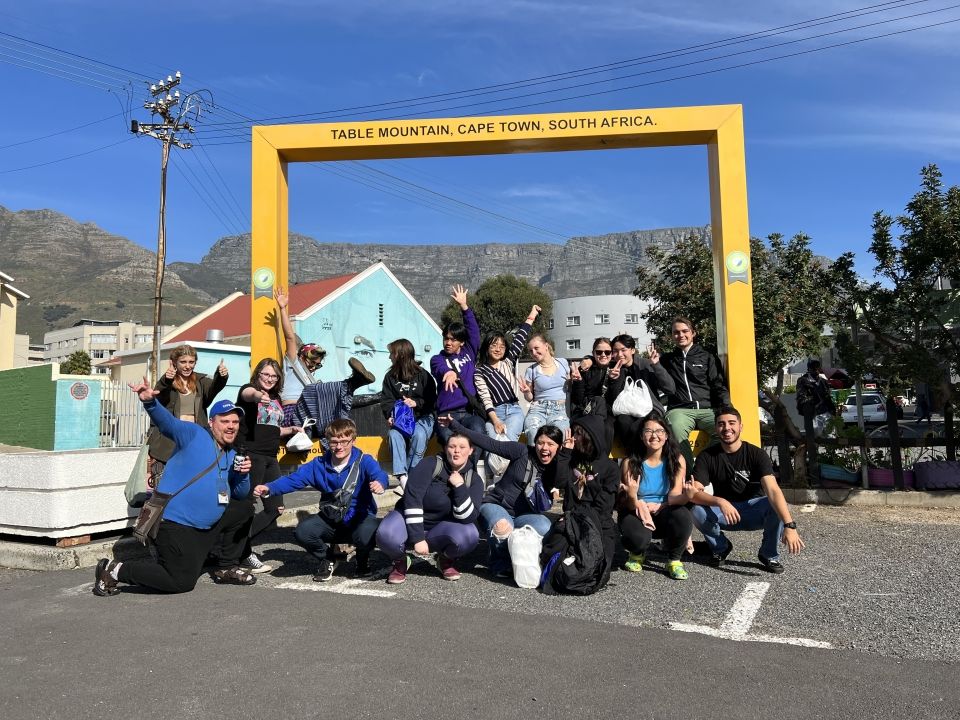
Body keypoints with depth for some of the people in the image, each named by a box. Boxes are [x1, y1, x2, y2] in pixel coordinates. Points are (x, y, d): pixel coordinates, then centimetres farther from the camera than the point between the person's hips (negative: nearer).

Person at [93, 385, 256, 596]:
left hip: (206, 525, 8)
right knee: (181, 582, -5)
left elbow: (240, 495, 12)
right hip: (175, 523, -8)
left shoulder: (232, 455, 12)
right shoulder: (193, 434, -9)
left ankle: (227, 569, 22)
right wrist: (150, 401, -47)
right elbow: (167, 421, -27)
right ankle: (114, 570, 10)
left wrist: (244, 474, -8)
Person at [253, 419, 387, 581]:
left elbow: (379, 474, -32)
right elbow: (293, 479, -7)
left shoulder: (364, 461, -12)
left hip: (360, 518, -3)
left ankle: (363, 559, 6)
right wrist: (268, 488, -26)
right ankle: (327, 559, 10)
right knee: (302, 531, -24)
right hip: (330, 520, 3)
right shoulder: (319, 465, 0)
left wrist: (379, 483, -59)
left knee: (365, 536, -36)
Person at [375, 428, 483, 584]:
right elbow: (412, 497, -22)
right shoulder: (430, 464, -13)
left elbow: (468, 518, -16)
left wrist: (460, 487, -27)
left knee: (470, 535, -30)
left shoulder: (474, 480, -5)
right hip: (411, 523, -2)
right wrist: (418, 538, -28)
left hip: (440, 531, 2)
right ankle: (400, 561, 2)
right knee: (386, 535, -35)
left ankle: (446, 560, 4)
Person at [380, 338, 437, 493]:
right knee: (394, 434, -33)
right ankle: (402, 476, -42)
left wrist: (416, 403, -14)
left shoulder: (423, 375, 3)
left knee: (419, 435, -36)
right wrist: (390, 415, -12)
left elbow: (432, 400, 3)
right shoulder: (390, 376, 12)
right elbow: (386, 400, 7)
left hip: (422, 417, -2)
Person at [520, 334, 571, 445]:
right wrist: (526, 392, -6)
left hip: (559, 409, 0)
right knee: (533, 434, -34)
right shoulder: (531, 370, 8)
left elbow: (570, 386, 21)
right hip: (538, 408, 0)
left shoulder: (563, 363, 10)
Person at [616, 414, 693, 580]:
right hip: (636, 512, -1)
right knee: (639, 538, -34)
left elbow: (676, 497, -10)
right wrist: (633, 499, -33)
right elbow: (628, 503, -9)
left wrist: (658, 506, -30)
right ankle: (637, 554, 9)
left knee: (683, 516, -34)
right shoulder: (631, 463, -9)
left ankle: (674, 560, -4)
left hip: (664, 513, 1)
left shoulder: (677, 460, -6)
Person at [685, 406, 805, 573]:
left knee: (780, 507, -31)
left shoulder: (756, 454, -14)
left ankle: (769, 554, -4)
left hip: (753, 511, -1)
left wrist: (789, 526, -43)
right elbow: (694, 493, -21)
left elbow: (773, 491, -29)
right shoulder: (707, 456, -10)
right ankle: (720, 547, 2)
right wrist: (720, 502, -41)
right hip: (723, 514, 1)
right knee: (697, 511, -30)